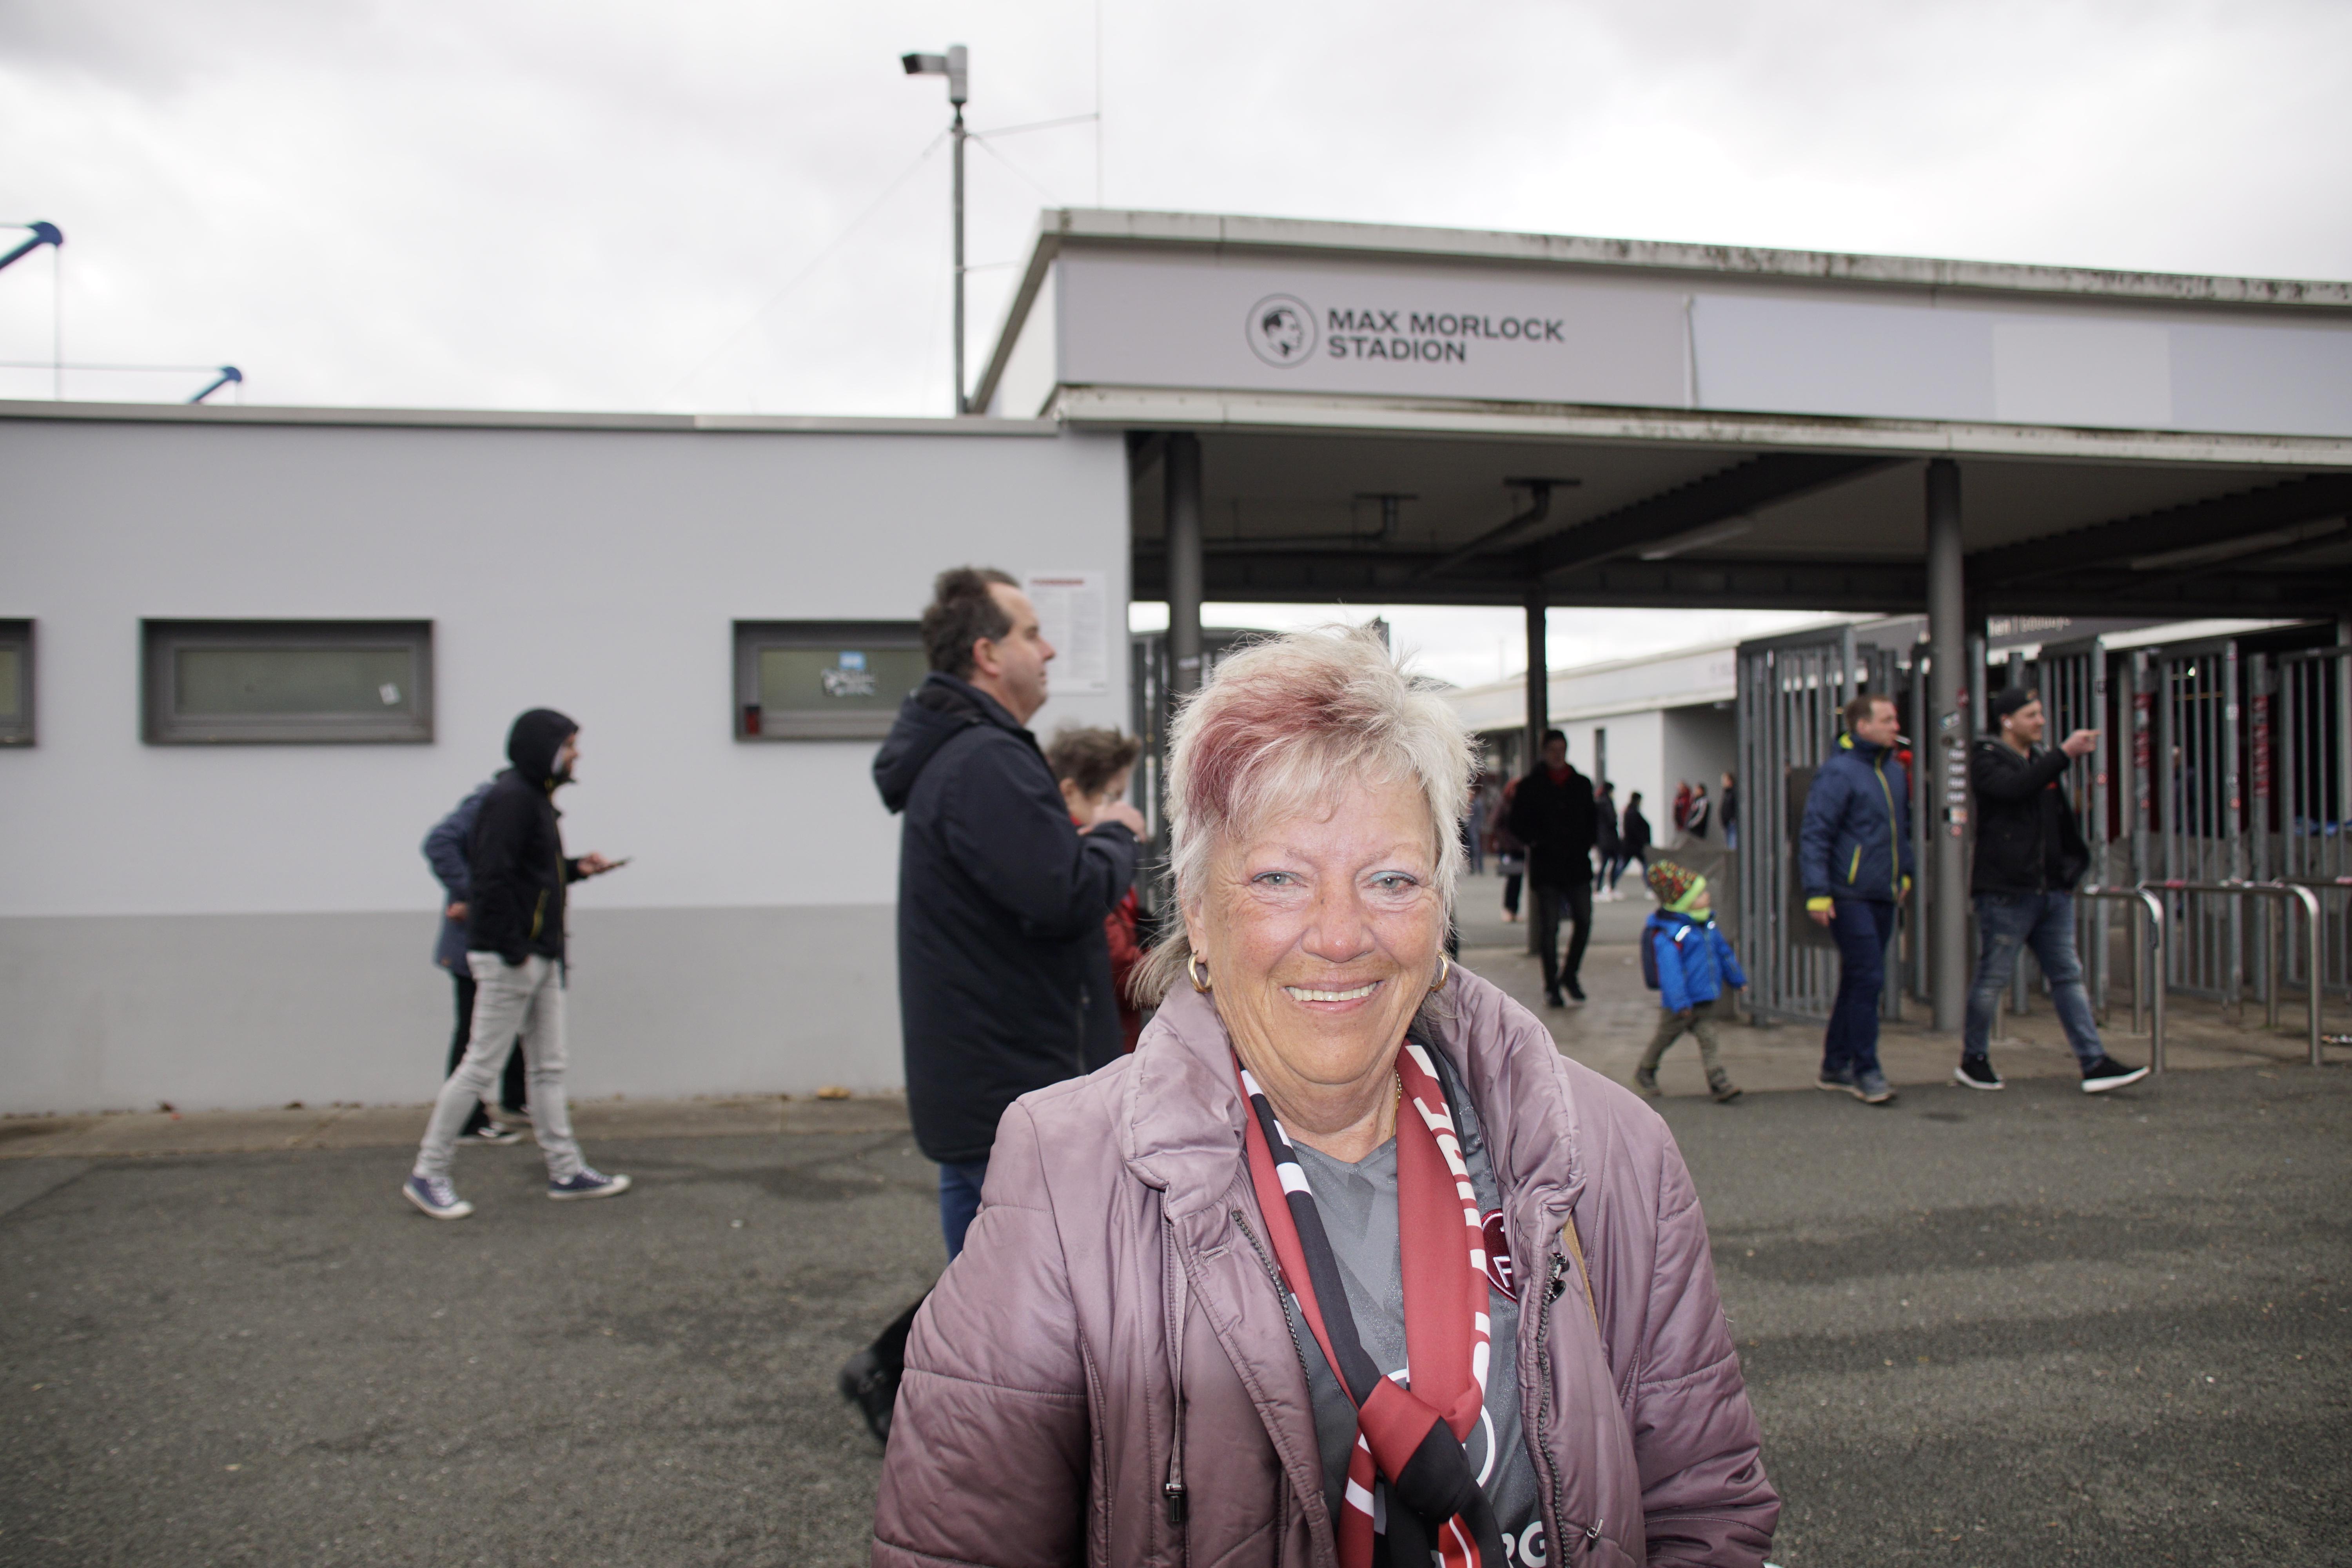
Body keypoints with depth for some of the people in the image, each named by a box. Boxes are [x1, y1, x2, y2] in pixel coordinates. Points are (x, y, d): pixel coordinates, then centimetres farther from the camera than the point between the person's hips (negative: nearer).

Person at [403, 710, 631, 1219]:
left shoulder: (534, 796, 16)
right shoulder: (510, 798, -15)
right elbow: (492, 877, -22)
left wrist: (576, 869, 6)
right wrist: (513, 949, -22)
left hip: (539, 957, 10)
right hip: (507, 959, -10)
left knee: (549, 1067, 12)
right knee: (482, 1066, -3)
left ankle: (567, 1171, 19)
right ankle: (428, 1175, 8)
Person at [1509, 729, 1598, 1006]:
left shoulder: (1582, 784, 12)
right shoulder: (1531, 786, 3)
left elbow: (1592, 819, 18)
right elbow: (1518, 823, 2)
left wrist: (1586, 844, 2)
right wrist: (1536, 842, -15)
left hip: (1578, 866, 3)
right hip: (1545, 867, -3)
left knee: (1584, 921, 0)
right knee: (1548, 928, 0)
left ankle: (1569, 975, 21)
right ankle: (1551, 986, 9)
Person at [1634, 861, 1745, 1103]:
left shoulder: (1707, 923, 7)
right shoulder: (1667, 935, -22)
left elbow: (1723, 951, 21)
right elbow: (1669, 970, -25)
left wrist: (1736, 978, 29)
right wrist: (1679, 1002, -28)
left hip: (1706, 997, 6)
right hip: (1684, 1001, -6)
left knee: (1707, 1036, 1)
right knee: (1666, 1035, 11)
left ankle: (1719, 1082, -1)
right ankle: (1645, 1072, 31)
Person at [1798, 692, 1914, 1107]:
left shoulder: (1895, 771, 13)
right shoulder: (1839, 772, -11)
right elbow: (1814, 835, -14)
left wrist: (1905, 873, 24)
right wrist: (1817, 893, -19)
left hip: (1884, 898, 8)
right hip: (1850, 897, -8)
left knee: (1857, 983, 12)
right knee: (1868, 979, -9)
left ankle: (1836, 1065, 21)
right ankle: (1866, 1071, 0)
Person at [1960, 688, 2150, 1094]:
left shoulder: (2043, 759, 19)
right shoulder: (1986, 759, -4)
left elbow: (2064, 814, 23)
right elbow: (2015, 787, -25)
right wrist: (2064, 754, -24)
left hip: (2052, 890, 7)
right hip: (2006, 891, -7)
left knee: (2068, 976, 5)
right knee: (1993, 978, 0)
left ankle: (2095, 1063, 5)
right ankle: (1973, 1060, 13)